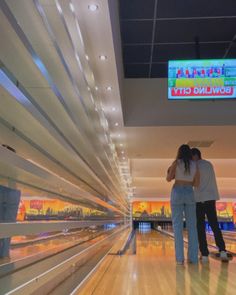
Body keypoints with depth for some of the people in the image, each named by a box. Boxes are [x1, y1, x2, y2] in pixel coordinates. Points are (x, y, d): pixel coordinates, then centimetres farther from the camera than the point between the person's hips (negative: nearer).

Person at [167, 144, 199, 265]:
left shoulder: (176, 163, -4)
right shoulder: (195, 165, 5)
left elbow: (168, 179, -4)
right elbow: (196, 183, 5)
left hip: (177, 193, -2)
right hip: (190, 193, 3)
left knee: (178, 225, 1)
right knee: (192, 225, 7)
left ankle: (180, 257, 0)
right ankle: (193, 257, 9)